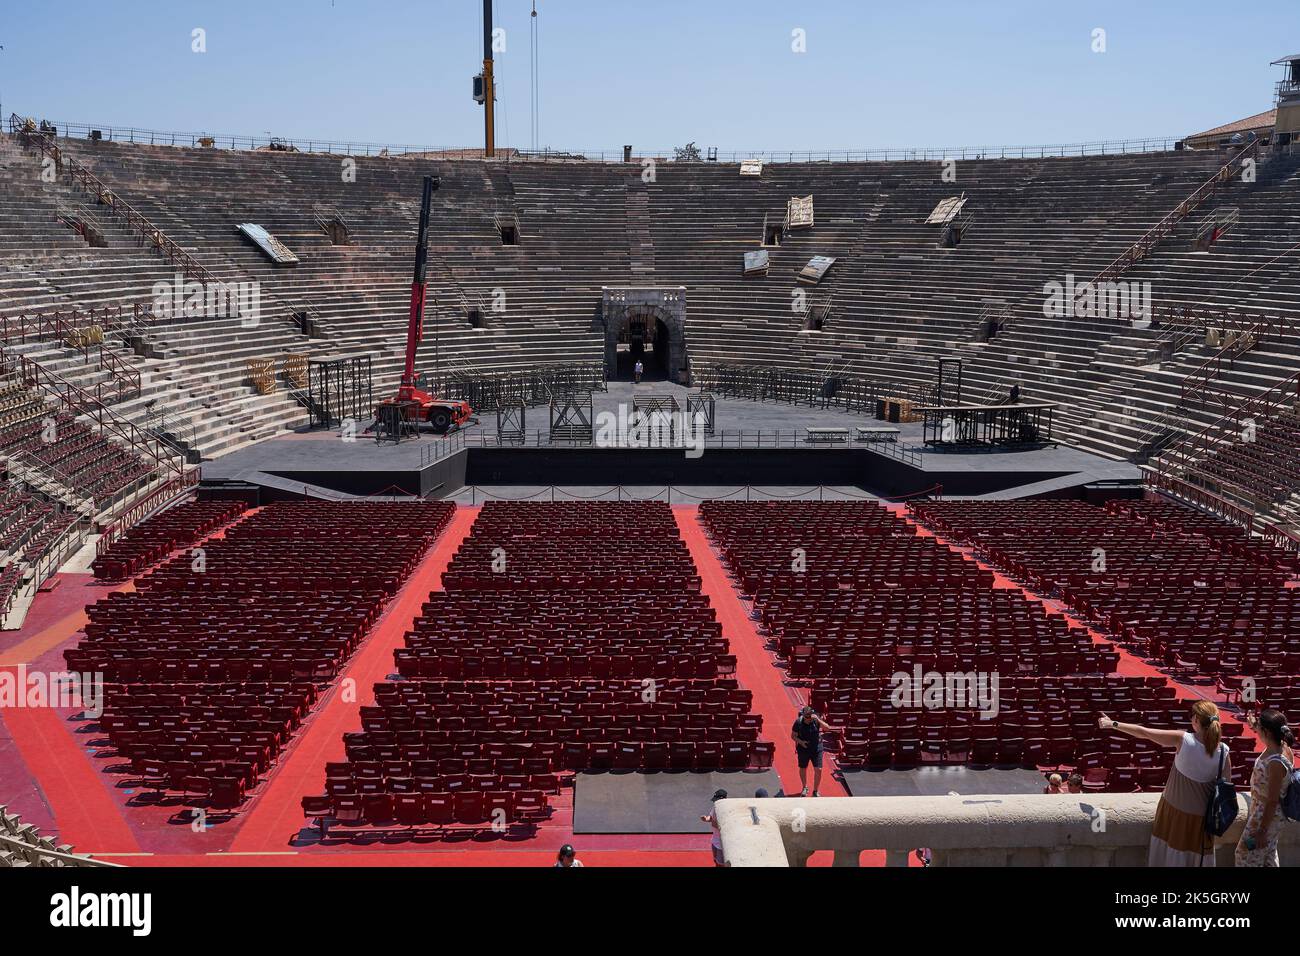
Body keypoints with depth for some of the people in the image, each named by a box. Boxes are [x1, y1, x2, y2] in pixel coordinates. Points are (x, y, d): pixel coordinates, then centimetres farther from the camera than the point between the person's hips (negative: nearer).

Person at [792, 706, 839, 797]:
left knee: (818, 770, -4)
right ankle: (804, 788, 39)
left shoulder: (816, 720, -12)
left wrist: (818, 719, -34)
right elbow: (793, 736, -4)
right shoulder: (798, 722, -13)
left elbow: (827, 728, -23)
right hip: (803, 750, 0)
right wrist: (801, 742, -21)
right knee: (803, 769, 15)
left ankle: (816, 791, 13)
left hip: (816, 749, 0)